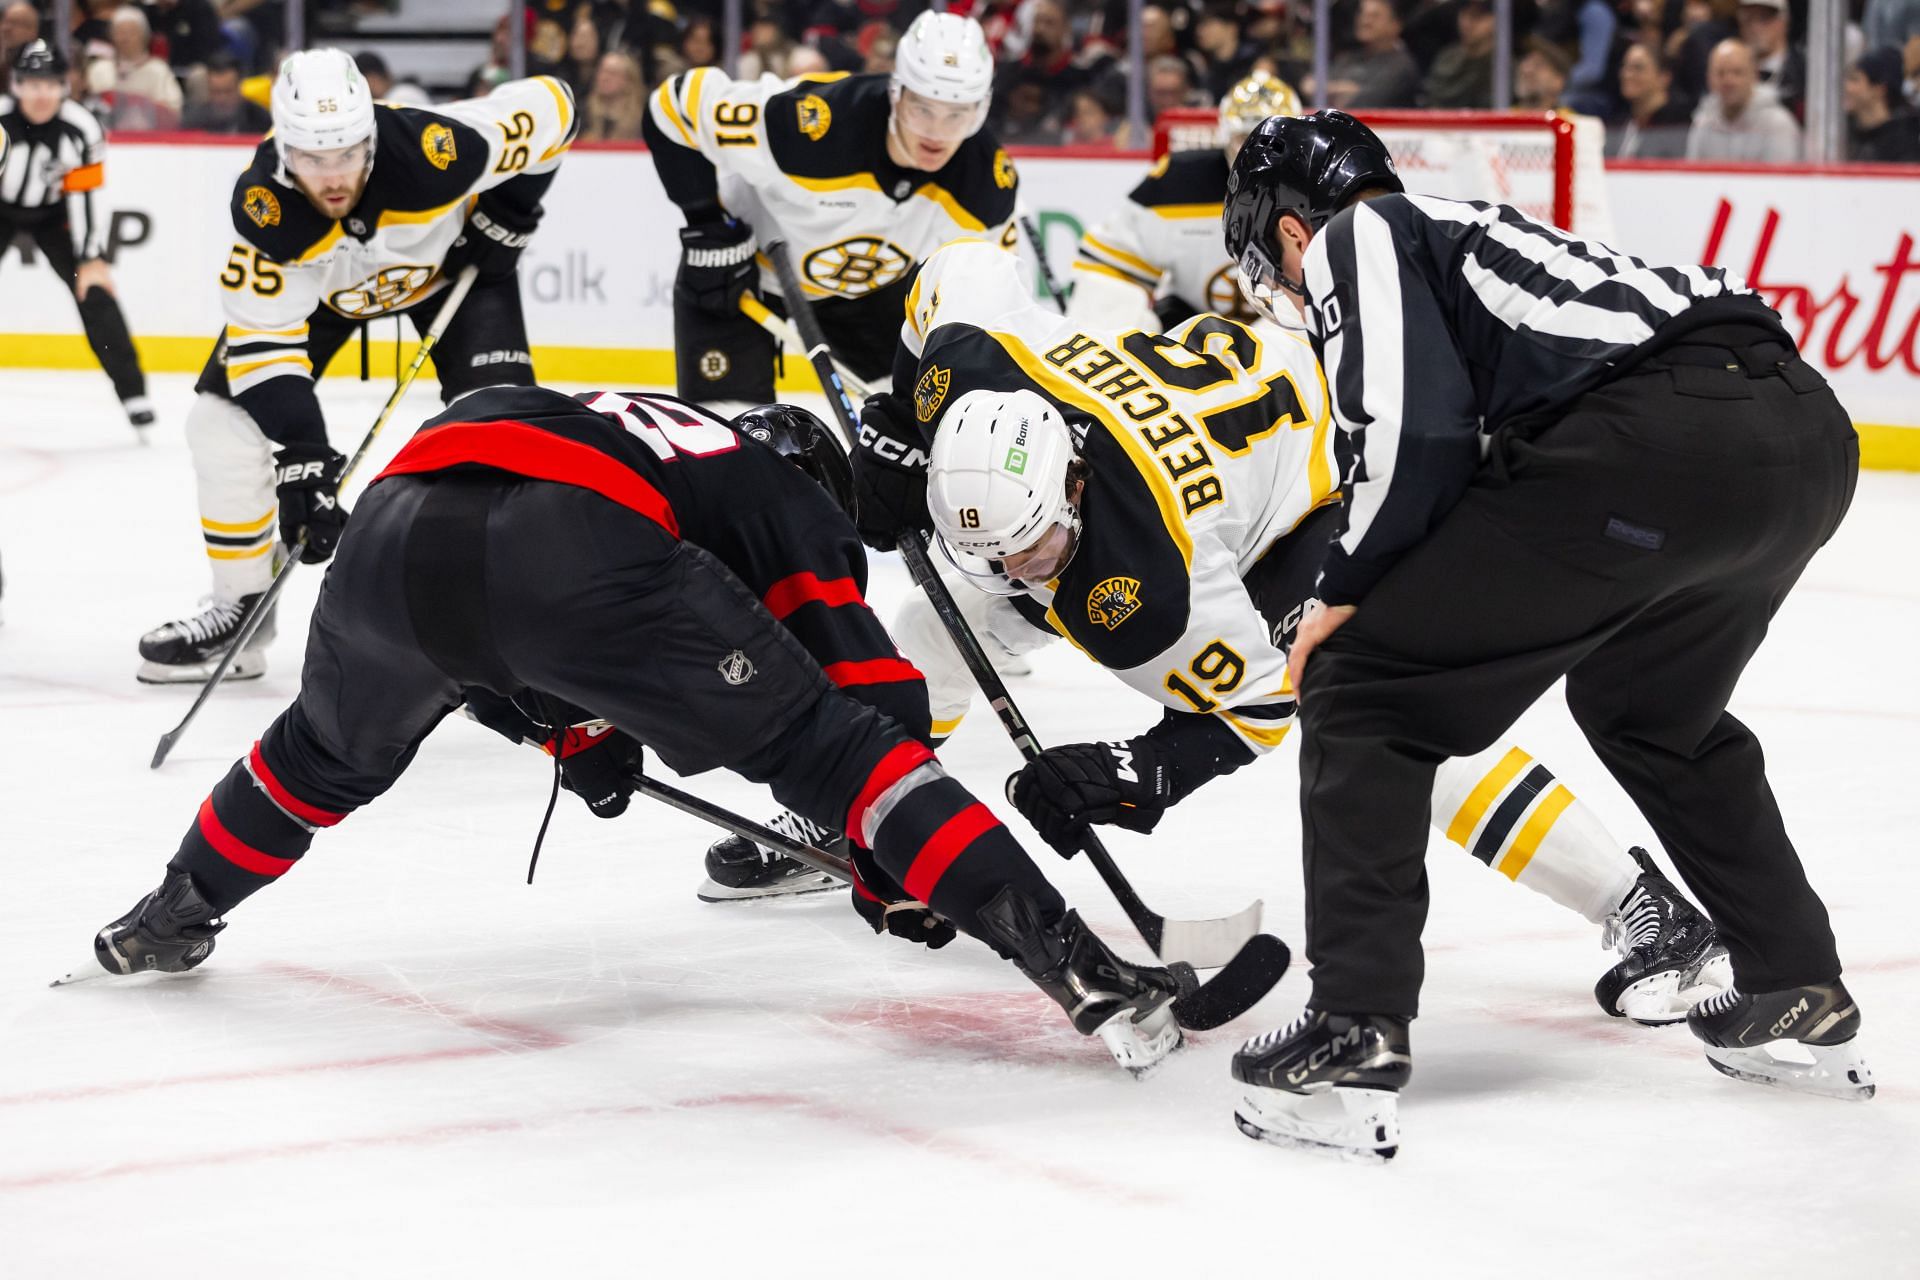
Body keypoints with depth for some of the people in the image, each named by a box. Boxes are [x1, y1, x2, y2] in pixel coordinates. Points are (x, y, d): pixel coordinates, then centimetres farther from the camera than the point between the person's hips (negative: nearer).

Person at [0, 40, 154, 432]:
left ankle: (131, 390, -4)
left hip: (53, 215, 0)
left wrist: (92, 259, -19)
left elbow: (85, 195, -17)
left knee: (94, 290, -11)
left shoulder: (82, 128, -22)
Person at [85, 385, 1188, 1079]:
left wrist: (569, 728, 53)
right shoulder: (796, 509, 29)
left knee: (335, 748, 36)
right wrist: (892, 877, 28)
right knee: (819, 739, 1)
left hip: (393, 530, 5)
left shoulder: (615, 419, 44)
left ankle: (164, 926, 54)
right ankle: (1084, 973, -9)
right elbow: (869, 694, 20)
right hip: (575, 557, -5)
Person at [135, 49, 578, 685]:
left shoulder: (433, 148, -41)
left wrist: (505, 218, -19)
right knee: (223, 415, -9)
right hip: (317, 282, 1)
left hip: (453, 258, -1)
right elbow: (262, 340, -32)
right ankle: (239, 608, 6)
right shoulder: (262, 204, -37)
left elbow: (548, 105, -23)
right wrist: (300, 458, -40)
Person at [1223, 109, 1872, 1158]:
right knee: (1647, 707, 35)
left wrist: (1346, 590, 9)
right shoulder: (1465, 229, 38)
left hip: (1653, 439, -9)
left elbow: (1414, 431, -4)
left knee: (1361, 687, 4)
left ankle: (1354, 1040, -1)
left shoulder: (1354, 239, 13)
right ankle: (1802, 1002, 37)